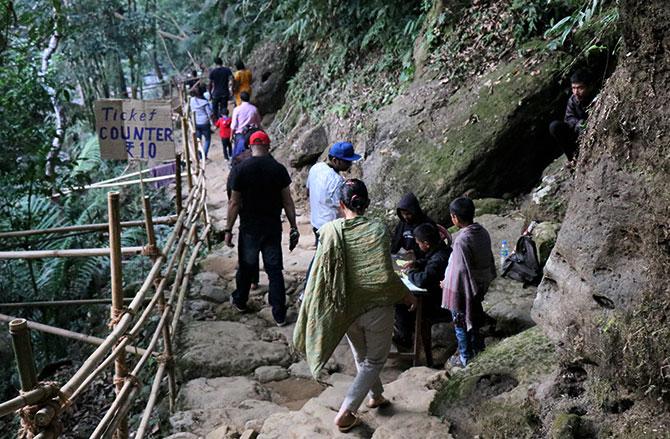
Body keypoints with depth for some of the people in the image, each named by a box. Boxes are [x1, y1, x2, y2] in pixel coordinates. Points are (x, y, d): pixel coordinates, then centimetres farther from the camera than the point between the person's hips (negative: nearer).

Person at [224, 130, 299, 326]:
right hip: (273, 227, 1)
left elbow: (234, 203, -8)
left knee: (246, 266, 17)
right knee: (275, 269, 7)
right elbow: (287, 201, -4)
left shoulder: (241, 169, -10)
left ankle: (240, 301, 38)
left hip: (249, 228, -1)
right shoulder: (279, 169, -6)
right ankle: (279, 314, 10)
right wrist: (294, 228, 4)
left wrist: (228, 230, 0)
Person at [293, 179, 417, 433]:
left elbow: (320, 274, -7)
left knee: (362, 357, 27)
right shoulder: (377, 230, -19)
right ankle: (345, 413, 11)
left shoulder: (329, 231, -11)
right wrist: (407, 296, -3)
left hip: (346, 309, 3)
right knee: (374, 360, 16)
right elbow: (385, 276, -21)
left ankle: (376, 396, 49)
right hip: (375, 309, -3)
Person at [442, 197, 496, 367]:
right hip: (479, 285, 8)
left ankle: (466, 360, 27)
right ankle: (478, 348, 43)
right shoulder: (482, 232, -4)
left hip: (463, 289, -8)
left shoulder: (462, 240, -29)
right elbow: (489, 258, 7)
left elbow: (461, 270, -26)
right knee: (473, 318, 26)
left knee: (461, 324, 12)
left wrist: (446, 283, -10)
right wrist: (488, 277, 21)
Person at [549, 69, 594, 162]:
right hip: (577, 133, 5)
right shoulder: (573, 100, -6)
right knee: (554, 126, -17)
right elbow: (569, 119, -5)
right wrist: (578, 123, -27)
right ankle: (574, 157, -12)